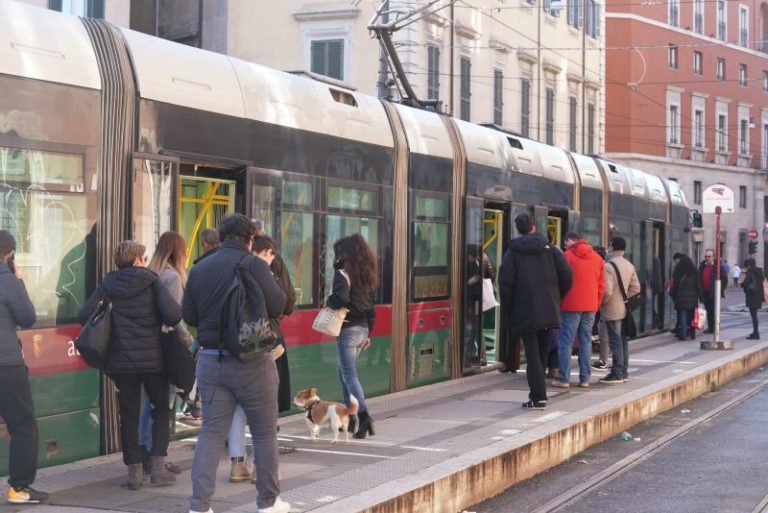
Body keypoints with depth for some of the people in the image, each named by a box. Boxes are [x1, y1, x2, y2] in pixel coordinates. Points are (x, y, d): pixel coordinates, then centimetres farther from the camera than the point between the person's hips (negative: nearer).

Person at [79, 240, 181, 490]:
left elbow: (85, 315, -4)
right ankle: (158, 467, 8)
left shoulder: (108, 284, 3)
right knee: (161, 409, 14)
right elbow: (173, 315, -16)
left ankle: (134, 471, 9)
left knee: (129, 415, 10)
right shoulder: (152, 283, -4)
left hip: (121, 360, 2)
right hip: (152, 358, -2)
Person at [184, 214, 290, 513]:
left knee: (211, 432, 7)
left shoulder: (199, 269, 5)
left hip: (211, 360, 4)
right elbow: (277, 306, -8)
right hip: (252, 361, -4)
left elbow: (188, 315, 7)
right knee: (264, 432, 9)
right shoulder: (253, 265, -9)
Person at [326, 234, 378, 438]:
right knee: (345, 371, 20)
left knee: (349, 375, -7)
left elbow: (341, 299, -28)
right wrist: (368, 333, 21)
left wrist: (328, 300, -6)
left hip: (348, 328, -8)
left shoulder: (343, 273, -12)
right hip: (363, 328, 8)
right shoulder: (367, 274, 12)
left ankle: (364, 416, -19)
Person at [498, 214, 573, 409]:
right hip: (549, 311, 3)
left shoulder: (512, 253, -1)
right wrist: (556, 298, 14)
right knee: (542, 353, 14)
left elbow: (505, 283, -8)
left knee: (532, 353, -2)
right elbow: (567, 277, -1)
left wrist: (509, 310, 2)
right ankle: (538, 393, 19)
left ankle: (538, 397, -10)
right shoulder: (550, 249, 6)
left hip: (525, 312, -3)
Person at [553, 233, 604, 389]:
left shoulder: (567, 256, -6)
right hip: (590, 306, 5)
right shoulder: (597, 258, 11)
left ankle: (564, 379, -4)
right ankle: (584, 379, 8)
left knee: (566, 342, -1)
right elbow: (601, 285, 12)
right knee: (586, 341, 9)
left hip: (571, 305, -5)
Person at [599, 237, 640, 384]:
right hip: (625, 309, 8)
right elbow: (635, 288, 9)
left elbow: (607, 290, -21)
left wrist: (601, 302, -5)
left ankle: (616, 374, -3)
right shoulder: (629, 266, 8)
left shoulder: (608, 266, -16)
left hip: (612, 310, -8)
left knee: (615, 341, -5)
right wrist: (624, 298, 13)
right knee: (623, 340, 13)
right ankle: (623, 372, 19)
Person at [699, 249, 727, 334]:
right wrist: (700, 291, 9)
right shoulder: (702, 266, 11)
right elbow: (699, 278, 16)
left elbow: (724, 279, -6)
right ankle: (710, 327, 16)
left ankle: (713, 328, 0)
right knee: (708, 311, 11)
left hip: (714, 293, -6)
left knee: (714, 311, -3)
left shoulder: (718, 266, -7)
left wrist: (721, 290, -9)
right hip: (705, 293, 6)